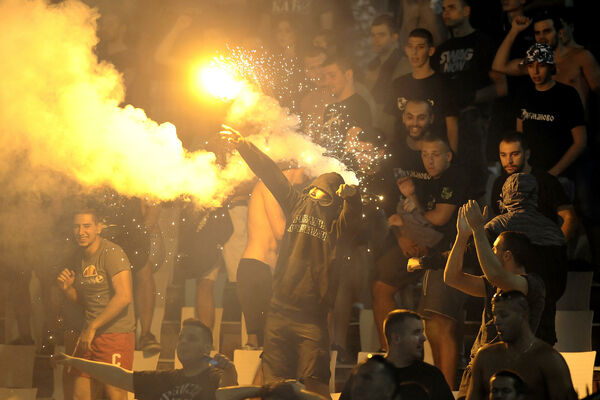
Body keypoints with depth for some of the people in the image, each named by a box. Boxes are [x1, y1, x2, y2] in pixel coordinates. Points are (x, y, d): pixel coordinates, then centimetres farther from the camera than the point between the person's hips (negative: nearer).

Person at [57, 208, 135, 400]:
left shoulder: (111, 253, -12)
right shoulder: (80, 257, 14)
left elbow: (124, 297, -21)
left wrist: (93, 327, -19)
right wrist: (67, 288, 2)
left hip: (116, 333, -8)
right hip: (90, 334, 8)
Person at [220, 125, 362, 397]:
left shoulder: (336, 222, 5)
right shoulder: (299, 204, 14)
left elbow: (352, 221, -16)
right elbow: (271, 175, 13)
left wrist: (351, 197, -35)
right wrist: (243, 145, 10)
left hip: (312, 312, -3)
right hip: (281, 308, 3)